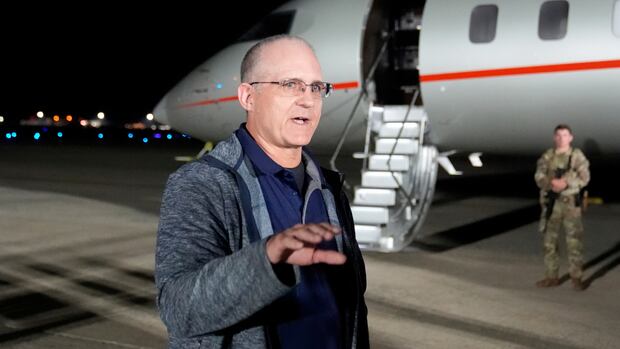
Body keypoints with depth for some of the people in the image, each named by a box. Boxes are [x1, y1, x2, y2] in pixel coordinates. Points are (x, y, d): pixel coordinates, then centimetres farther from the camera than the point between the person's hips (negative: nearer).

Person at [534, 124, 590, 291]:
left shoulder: (577, 155, -1)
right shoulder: (547, 156, 6)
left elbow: (584, 177, -11)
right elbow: (539, 177, -4)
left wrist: (566, 183, -27)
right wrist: (552, 183, -25)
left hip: (570, 202, -3)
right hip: (551, 203, 3)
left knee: (574, 241, -5)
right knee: (549, 241, 6)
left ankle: (576, 278, 4)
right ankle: (552, 277, 17)